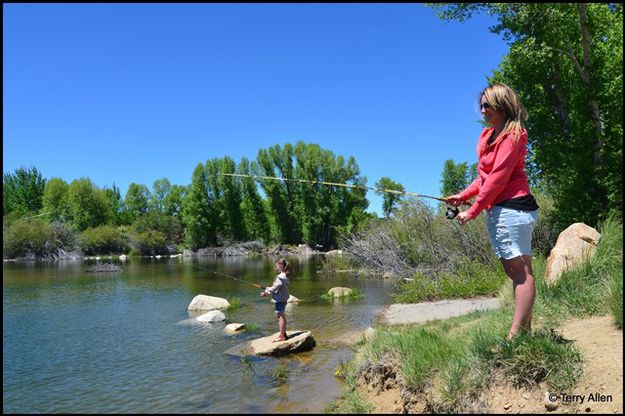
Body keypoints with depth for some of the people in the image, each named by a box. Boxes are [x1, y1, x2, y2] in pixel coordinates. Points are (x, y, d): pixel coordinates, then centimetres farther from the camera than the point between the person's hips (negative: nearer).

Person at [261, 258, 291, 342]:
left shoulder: (280, 277, -21)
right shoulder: (285, 276, 9)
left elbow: (275, 288, -20)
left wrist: (266, 292, -6)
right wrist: (268, 290, 9)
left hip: (280, 299, -10)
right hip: (283, 298, 10)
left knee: (280, 316, -3)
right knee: (282, 316, 18)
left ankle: (281, 336, 3)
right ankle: (283, 334, 28)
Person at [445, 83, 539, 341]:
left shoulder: (512, 134, -7)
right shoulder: (487, 135, 19)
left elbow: (498, 177, -15)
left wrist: (473, 211, -16)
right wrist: (463, 195, 6)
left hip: (512, 208, -9)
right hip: (495, 211, 9)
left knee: (521, 271, -8)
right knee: (514, 271, 8)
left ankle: (515, 336, -9)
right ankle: (525, 330, 13)